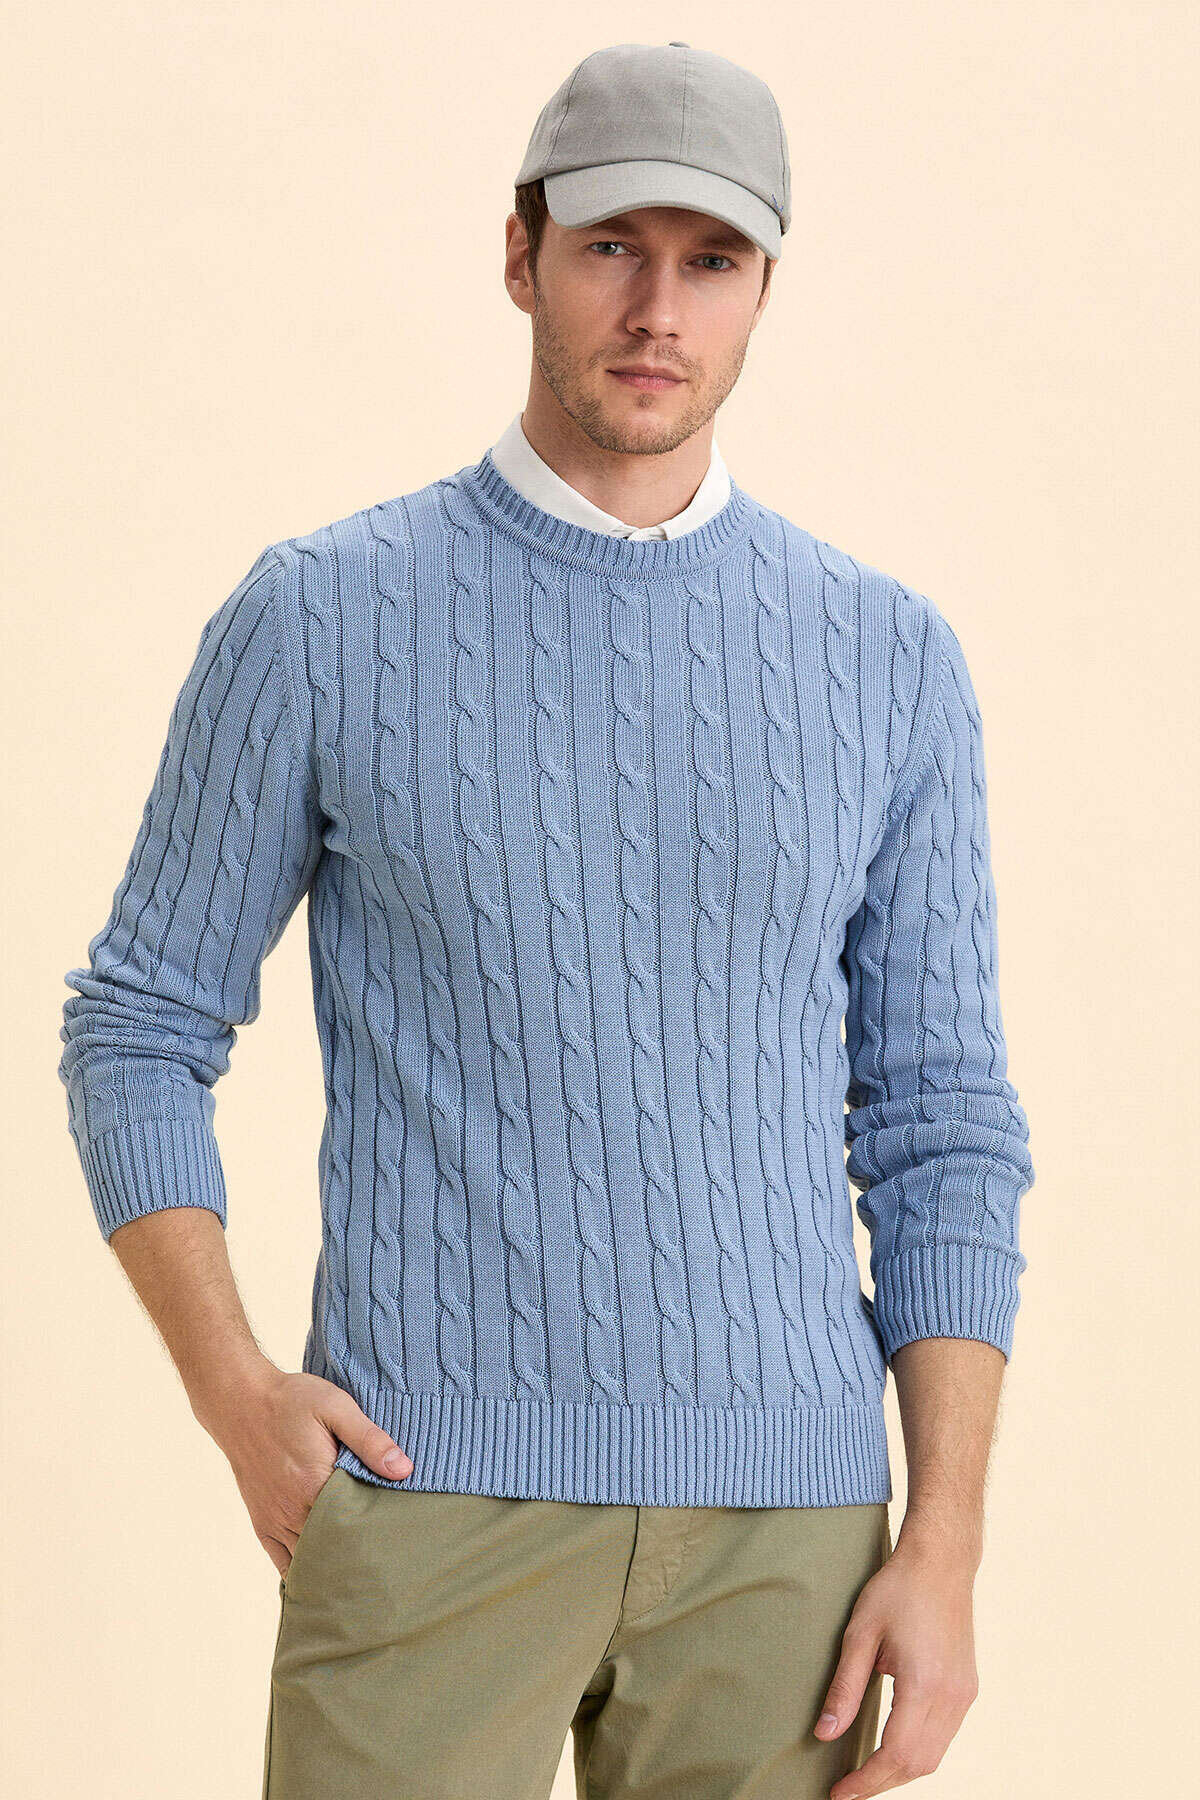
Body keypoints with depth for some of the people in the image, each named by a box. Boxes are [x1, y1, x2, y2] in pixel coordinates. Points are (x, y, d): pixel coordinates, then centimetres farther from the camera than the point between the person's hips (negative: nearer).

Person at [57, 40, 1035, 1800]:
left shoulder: (889, 659, 6)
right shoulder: (323, 618, -1)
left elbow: (940, 1127, 6)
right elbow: (136, 1040, 5)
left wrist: (945, 1546, -4)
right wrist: (233, 1396, -11)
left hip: (776, 1515, 2)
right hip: (437, 1485, -2)